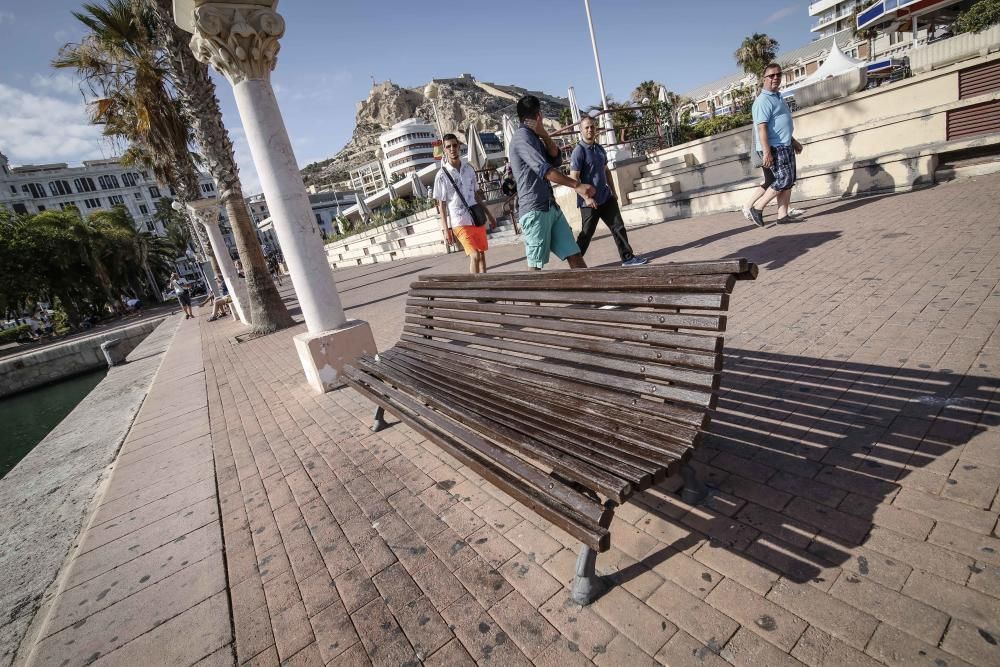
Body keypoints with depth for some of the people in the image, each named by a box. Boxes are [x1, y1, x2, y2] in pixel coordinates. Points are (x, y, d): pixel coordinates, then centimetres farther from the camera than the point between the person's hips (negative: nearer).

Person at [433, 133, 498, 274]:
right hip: (459, 222, -6)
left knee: (482, 254, 10)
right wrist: (446, 229, -11)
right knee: (475, 256, -14)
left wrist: (489, 215, 18)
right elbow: (441, 204, -5)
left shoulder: (469, 168, 9)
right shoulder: (442, 175, -6)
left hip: (477, 218, 6)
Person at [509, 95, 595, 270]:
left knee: (575, 256, 2)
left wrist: (544, 135, 4)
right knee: (536, 265, -9)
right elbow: (544, 170, -20)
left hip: (551, 207, 9)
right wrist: (577, 185, -24)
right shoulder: (522, 136, -8)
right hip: (534, 210, -9)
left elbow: (556, 160, 17)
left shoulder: (534, 138, 22)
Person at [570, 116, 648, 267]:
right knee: (586, 234, -1)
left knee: (618, 227, 7)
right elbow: (573, 178, -17)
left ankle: (627, 257, 14)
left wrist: (613, 191, 18)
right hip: (590, 201, -7)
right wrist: (586, 197, -23)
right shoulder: (578, 151, -12)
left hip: (606, 198, 7)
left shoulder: (600, 148, 12)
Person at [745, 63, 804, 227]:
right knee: (784, 180, -13)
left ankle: (783, 215, 8)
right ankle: (757, 208, -3)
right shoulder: (763, 100, -12)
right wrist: (766, 152, -30)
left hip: (785, 146, 10)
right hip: (774, 148, -10)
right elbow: (762, 128, -22)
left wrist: (793, 142, 30)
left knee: (788, 181, 7)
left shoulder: (777, 97, 20)